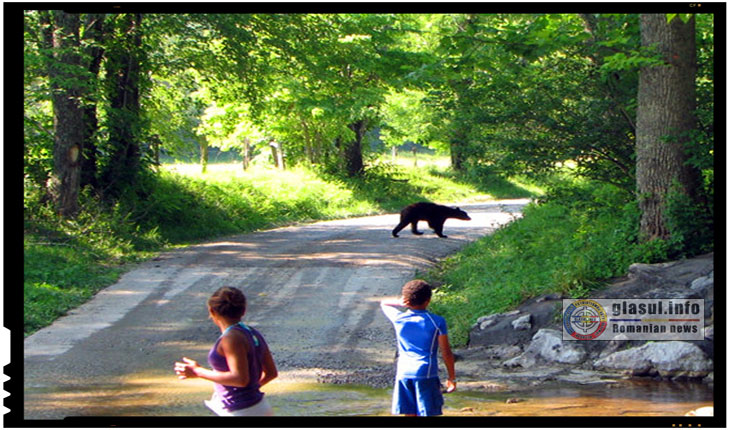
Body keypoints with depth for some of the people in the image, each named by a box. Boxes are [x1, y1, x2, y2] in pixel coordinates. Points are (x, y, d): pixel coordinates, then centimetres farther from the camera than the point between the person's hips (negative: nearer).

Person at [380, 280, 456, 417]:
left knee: (409, 414, 8)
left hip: (403, 373, 3)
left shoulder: (399, 319, 2)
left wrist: (399, 303, 2)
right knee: (429, 414, -1)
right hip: (426, 374, -3)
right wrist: (452, 377, 6)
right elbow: (446, 353, -4)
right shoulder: (437, 322, -5)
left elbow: (384, 303, 23)